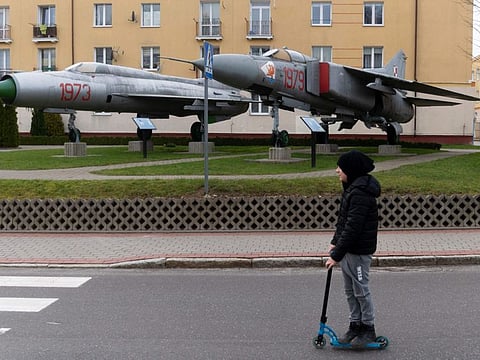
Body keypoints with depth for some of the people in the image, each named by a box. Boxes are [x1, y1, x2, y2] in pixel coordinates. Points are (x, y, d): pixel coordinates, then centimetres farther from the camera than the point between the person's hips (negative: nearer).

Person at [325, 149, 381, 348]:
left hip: (359, 251, -10)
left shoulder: (361, 193, -23)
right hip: (348, 249, 10)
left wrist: (336, 255, -23)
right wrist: (335, 242, 13)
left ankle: (368, 328, 18)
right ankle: (355, 326, 28)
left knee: (361, 290, 3)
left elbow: (352, 227, -26)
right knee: (350, 290, 16)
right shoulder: (352, 188, 9)